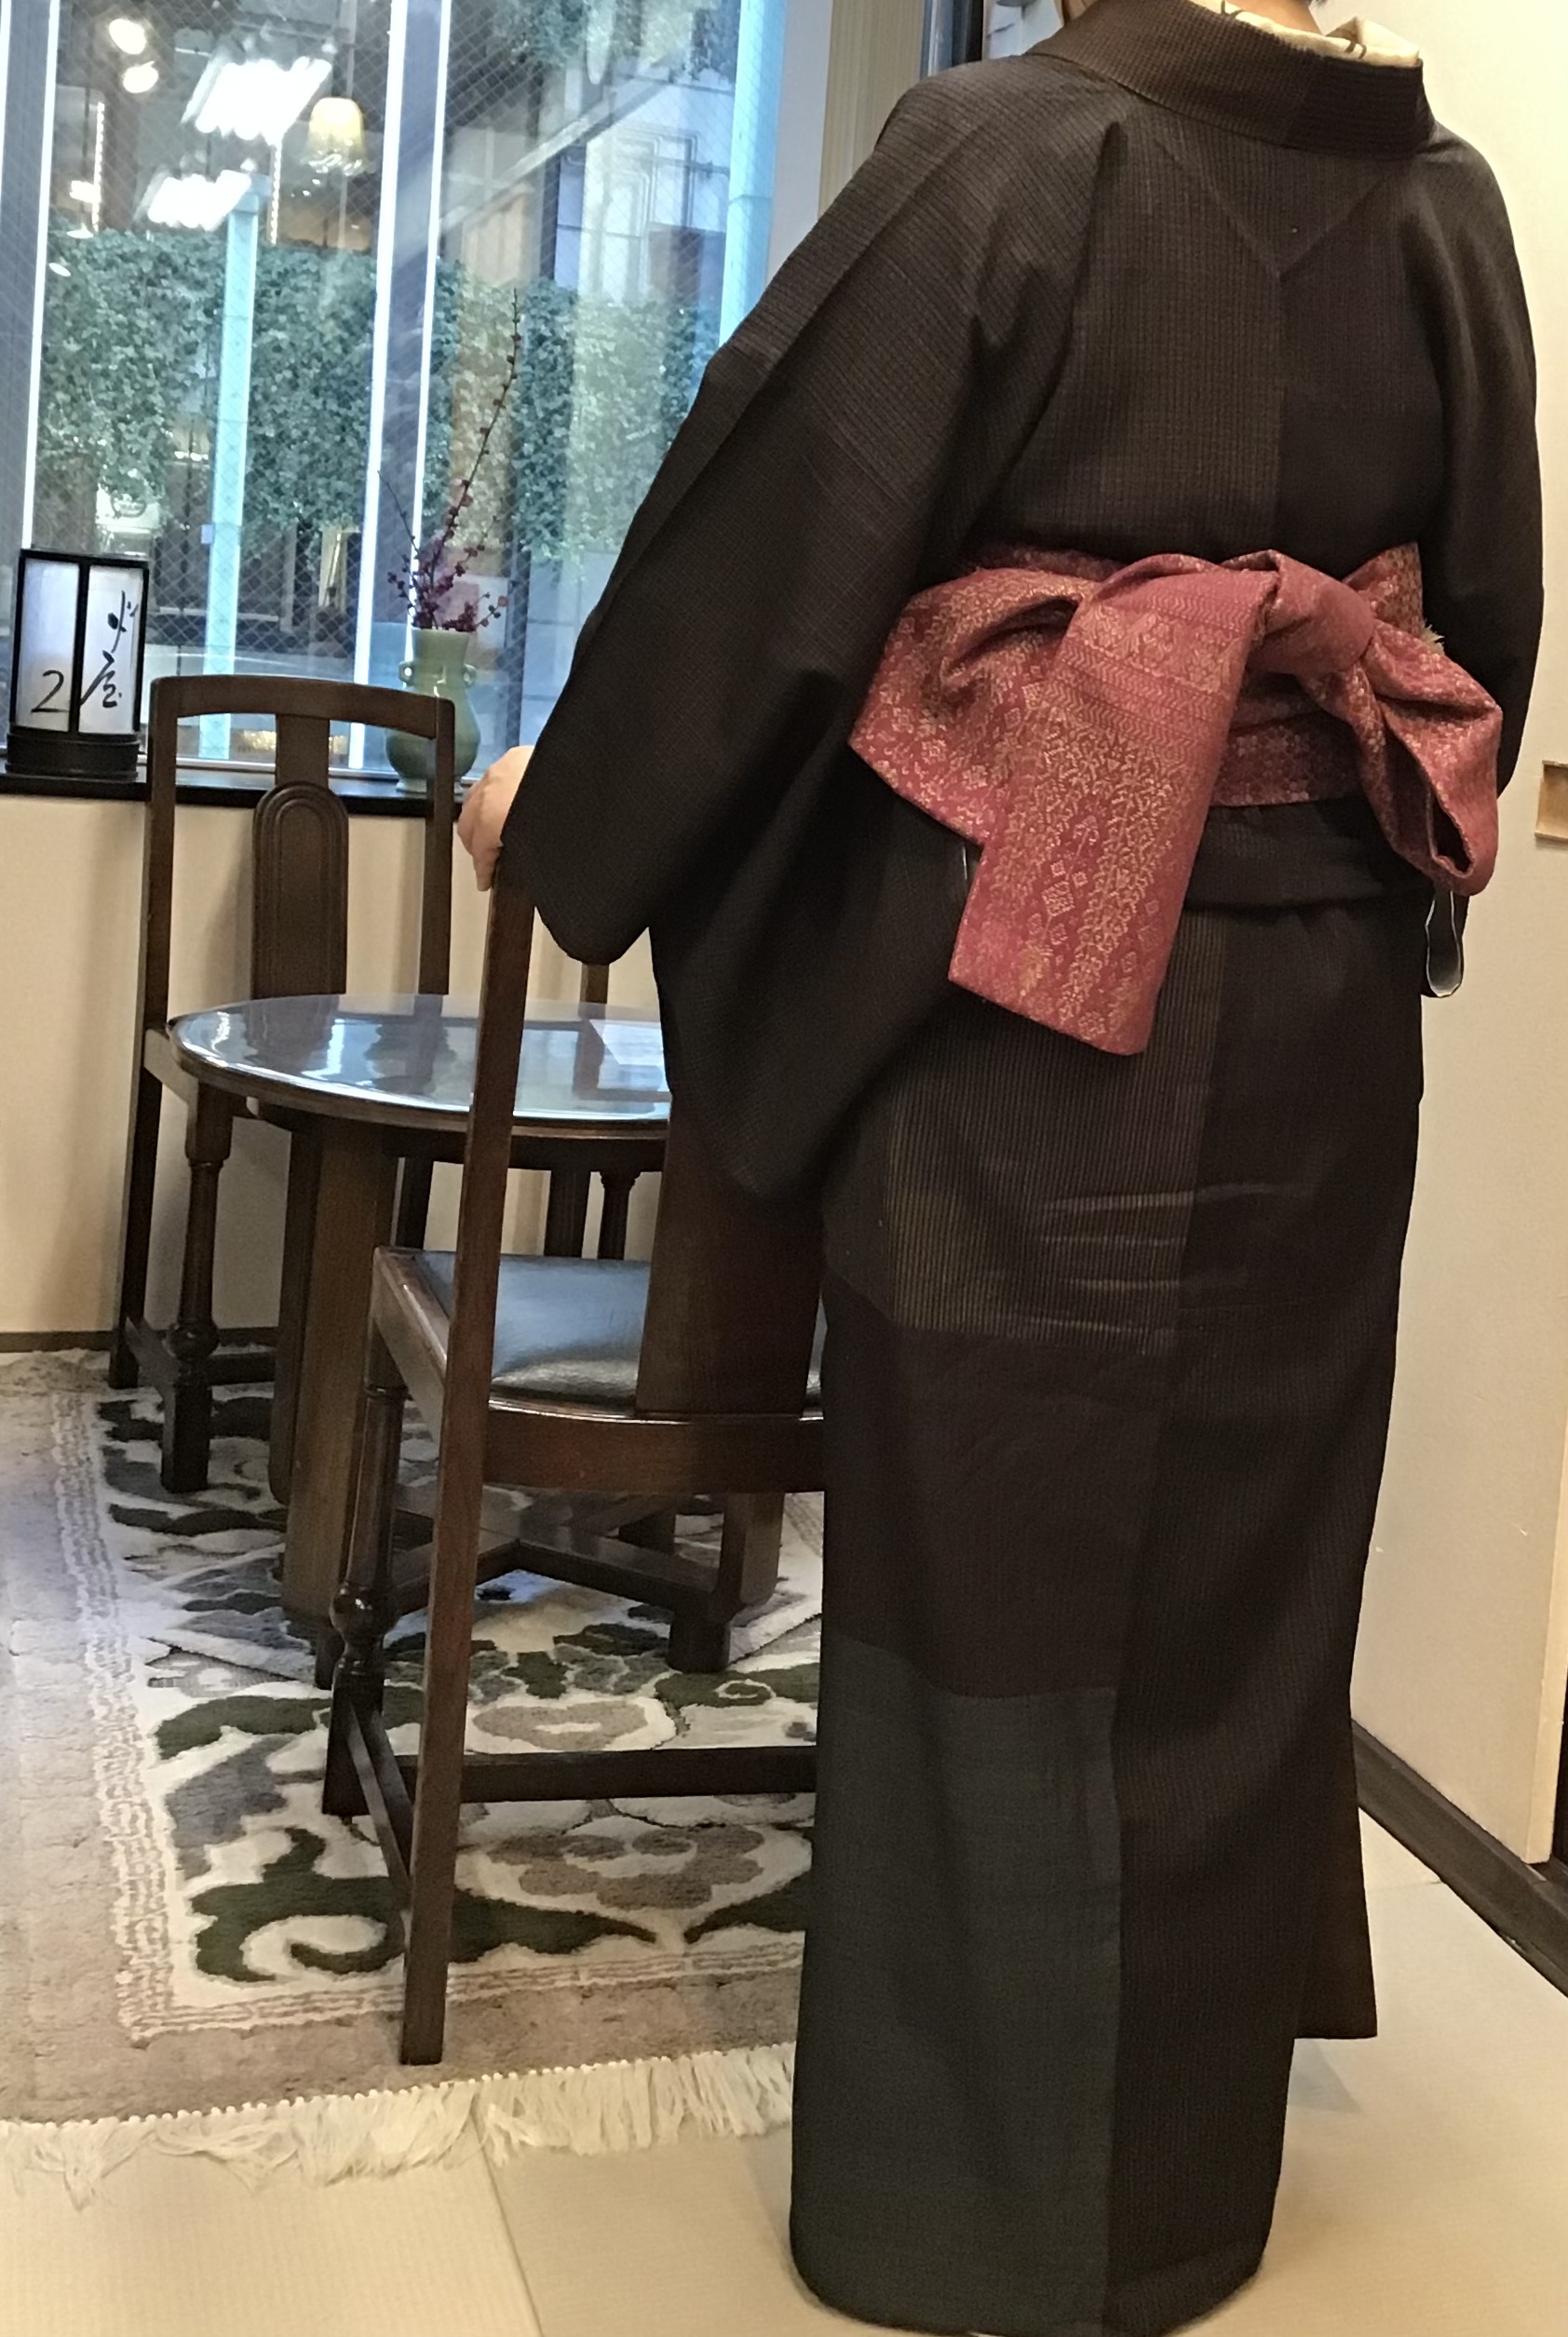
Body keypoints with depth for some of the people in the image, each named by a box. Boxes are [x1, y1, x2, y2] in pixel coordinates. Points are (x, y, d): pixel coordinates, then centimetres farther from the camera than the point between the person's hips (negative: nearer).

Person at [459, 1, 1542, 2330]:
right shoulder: (1445, 202, 6)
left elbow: (771, 523, -7)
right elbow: (1489, 610, 14)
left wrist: (566, 799, 8)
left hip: (1032, 979, -5)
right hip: (1324, 993, 6)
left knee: (1007, 1562, 6)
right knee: (1245, 1551, 16)